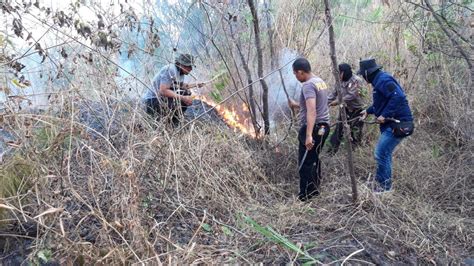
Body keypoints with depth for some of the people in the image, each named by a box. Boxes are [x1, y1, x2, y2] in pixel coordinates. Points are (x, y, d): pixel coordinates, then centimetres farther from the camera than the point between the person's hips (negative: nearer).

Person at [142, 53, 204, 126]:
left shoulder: (180, 72, 5)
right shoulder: (170, 70, -23)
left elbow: (181, 86, 25)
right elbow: (163, 91, -31)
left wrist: (195, 85, 14)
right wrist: (183, 98, -29)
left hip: (163, 99, 10)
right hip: (152, 101, -10)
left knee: (187, 93, 6)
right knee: (178, 101, -28)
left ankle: (174, 124, 10)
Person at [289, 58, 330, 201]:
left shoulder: (308, 85, -17)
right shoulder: (320, 81, 13)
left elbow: (312, 111, -29)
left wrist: (309, 135, -35)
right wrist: (296, 105, 38)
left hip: (312, 128, -10)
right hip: (323, 126, 10)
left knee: (305, 163, -3)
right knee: (314, 159, 19)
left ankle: (305, 197, 3)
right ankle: (315, 190, 30)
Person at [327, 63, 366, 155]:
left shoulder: (356, 80, -17)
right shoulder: (341, 82, 3)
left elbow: (352, 96, -26)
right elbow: (334, 93, 6)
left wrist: (337, 101, -27)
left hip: (356, 111, -6)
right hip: (344, 110, 6)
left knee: (355, 132, 2)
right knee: (338, 130, 7)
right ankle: (332, 150, 14)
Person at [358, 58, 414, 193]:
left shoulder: (383, 80, -17)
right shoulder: (379, 80, 16)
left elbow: (398, 97, -29)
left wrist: (384, 115, -27)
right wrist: (368, 111, 24)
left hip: (398, 123, -11)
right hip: (391, 123, 11)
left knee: (381, 154, -9)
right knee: (385, 153, 17)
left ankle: (384, 185, 5)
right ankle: (384, 184, 29)